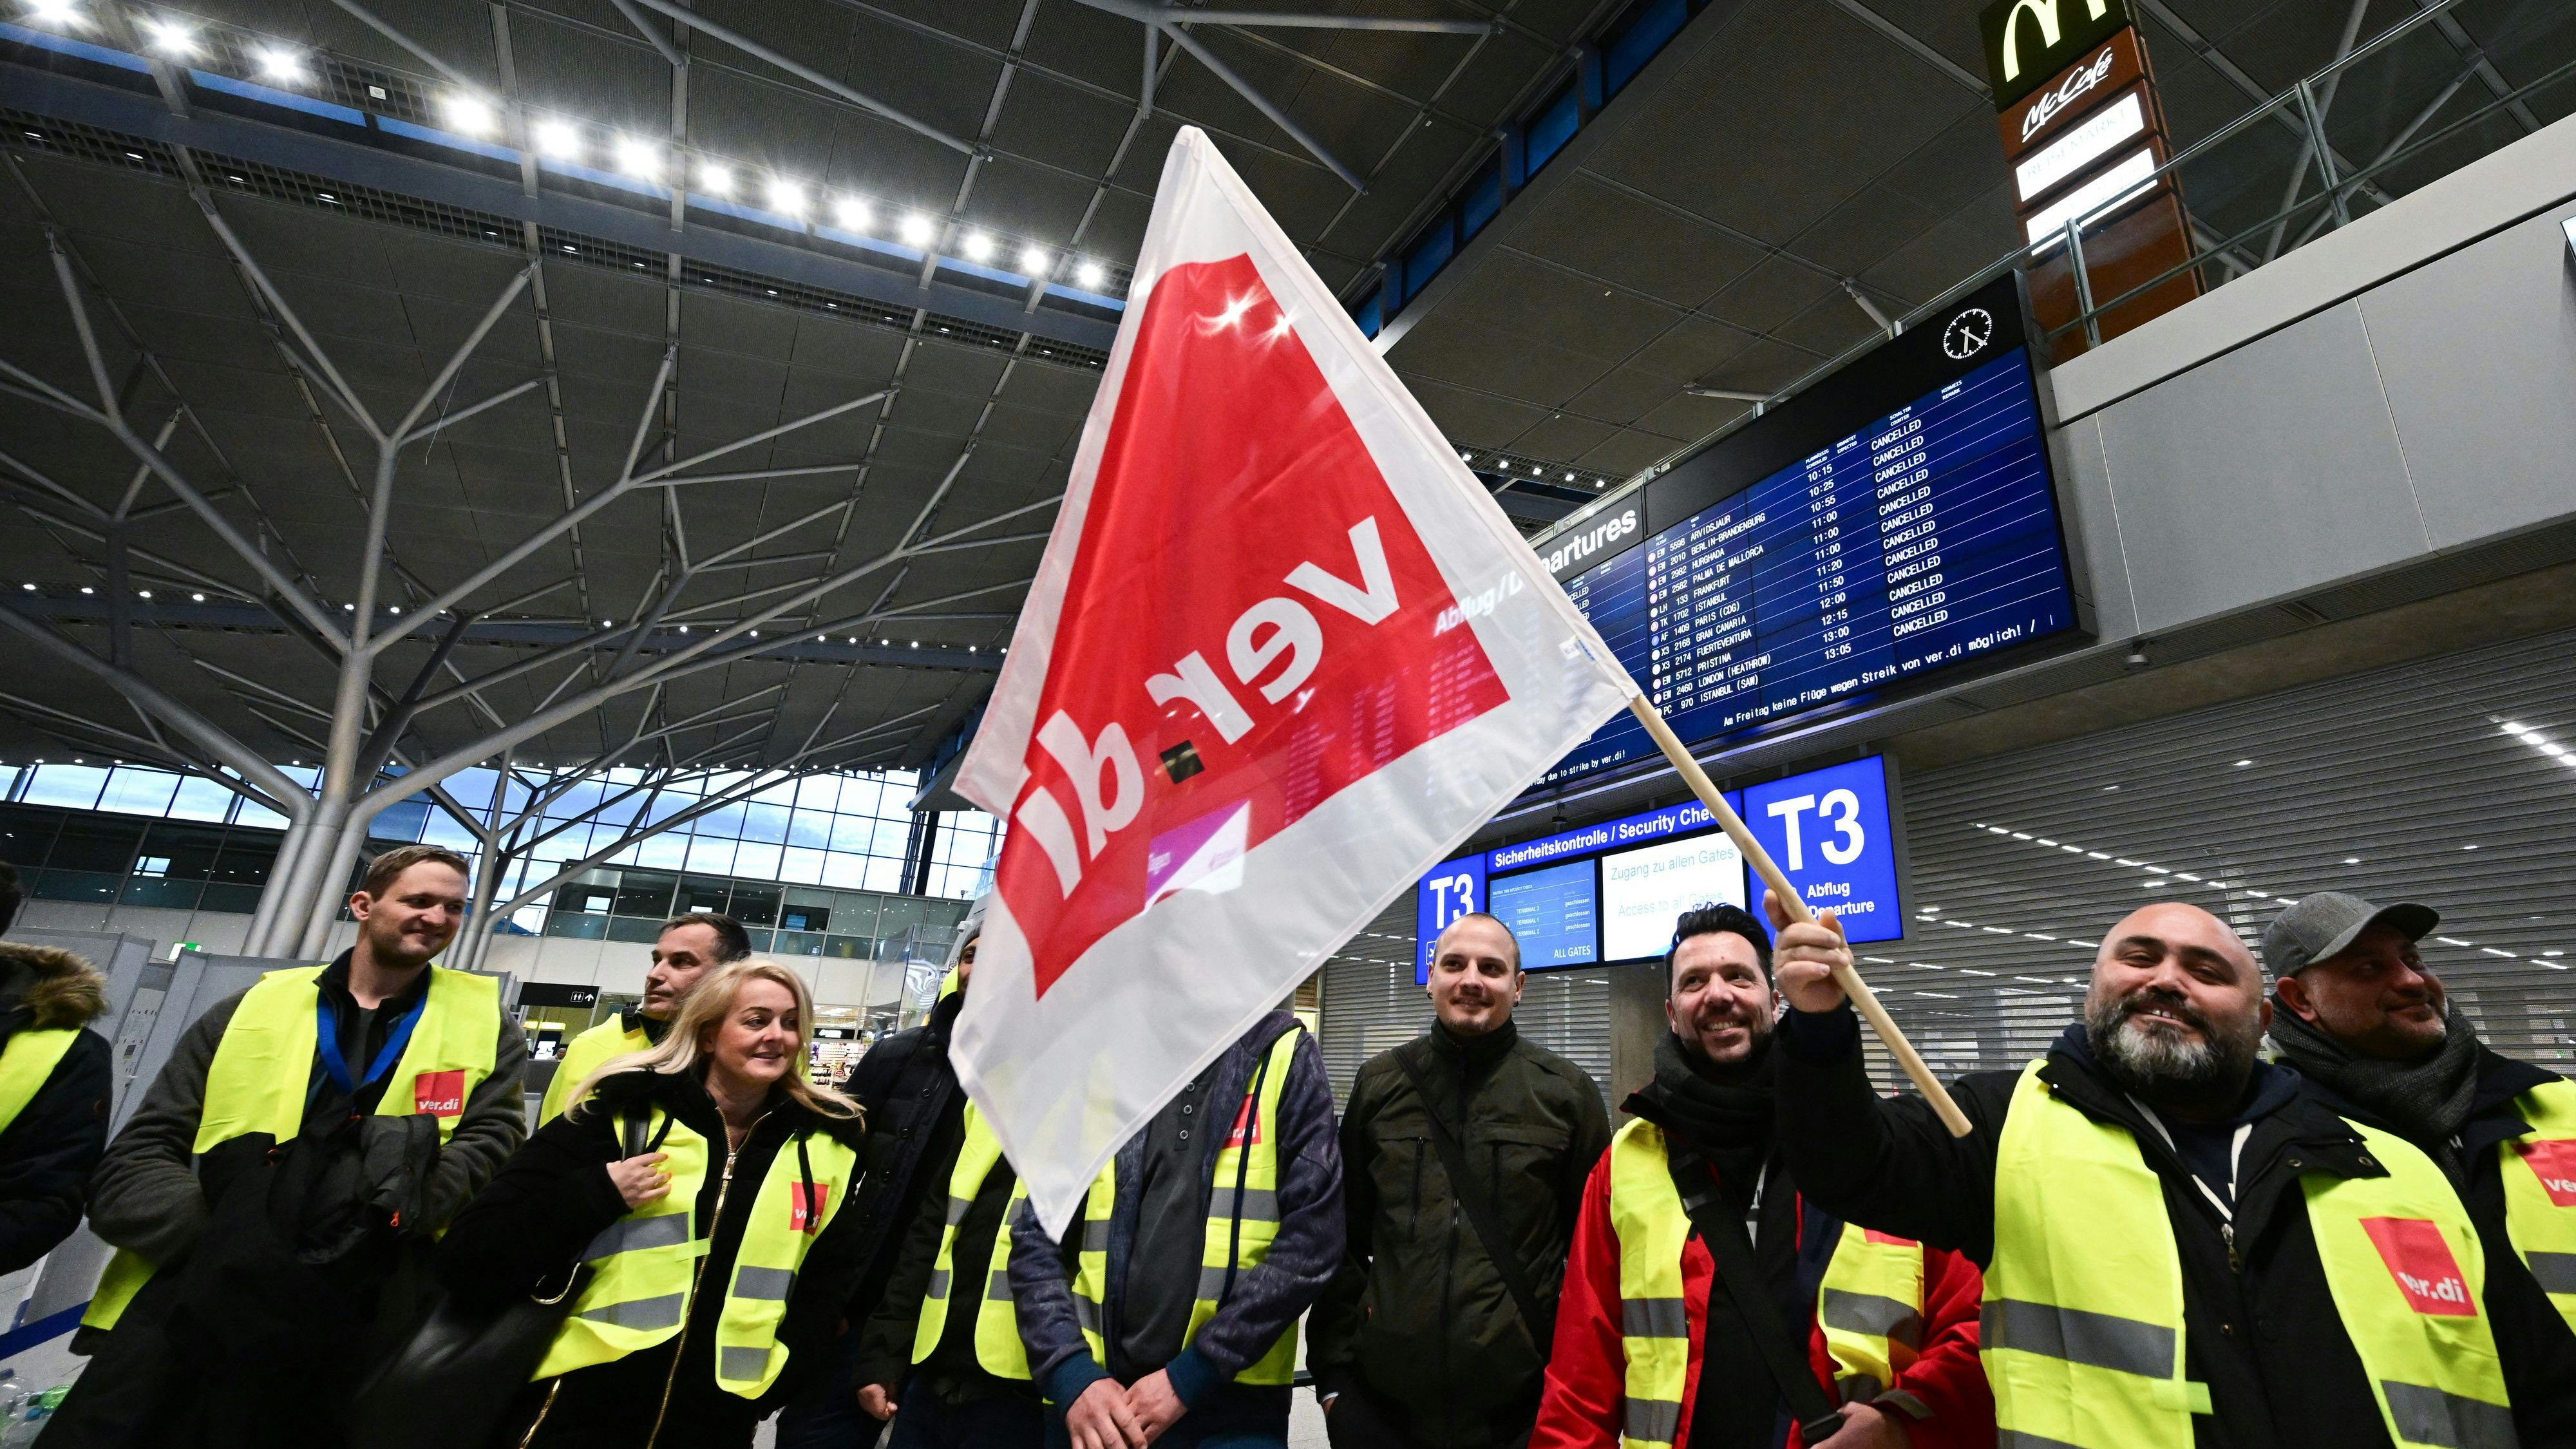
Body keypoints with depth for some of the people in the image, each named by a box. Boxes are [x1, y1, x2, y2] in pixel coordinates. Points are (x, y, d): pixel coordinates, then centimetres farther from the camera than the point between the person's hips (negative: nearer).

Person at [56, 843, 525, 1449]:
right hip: (199, 1299, 1)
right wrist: (223, 1228, -7)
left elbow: (491, 1146, -1)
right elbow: (133, 1161, 9)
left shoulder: (484, 1026, 8)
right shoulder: (254, 1008, 11)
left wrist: (402, 1204, -17)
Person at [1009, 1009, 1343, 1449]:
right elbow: (1037, 1237, 2)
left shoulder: (1284, 1055, -7)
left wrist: (1188, 1377, -13)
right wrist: (1072, 1375, -11)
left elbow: (1313, 1238, -11)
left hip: (1232, 1404, -2)